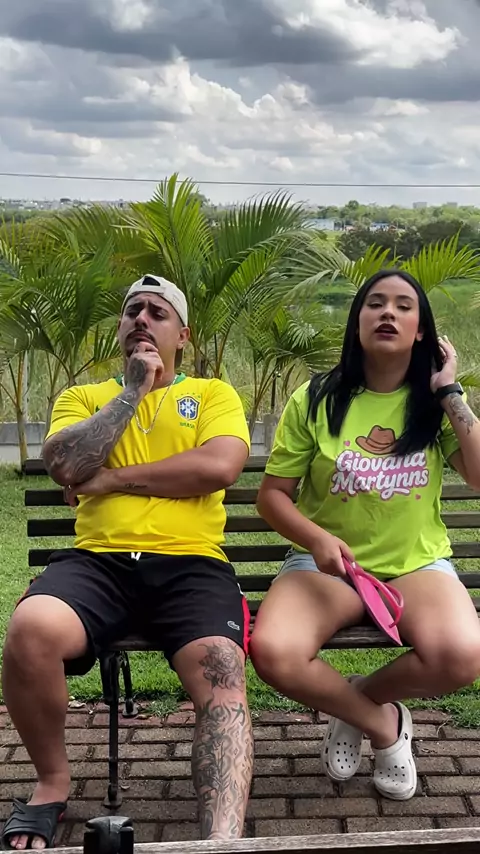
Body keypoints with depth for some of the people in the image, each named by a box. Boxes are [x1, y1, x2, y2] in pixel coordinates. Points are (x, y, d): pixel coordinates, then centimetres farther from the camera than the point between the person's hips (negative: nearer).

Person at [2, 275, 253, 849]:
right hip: (98, 560, 1)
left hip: (190, 563, 0)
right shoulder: (83, 398, 22)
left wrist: (111, 479, -2)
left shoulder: (212, 393, 17)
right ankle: (52, 782, -4)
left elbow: (220, 466, -5)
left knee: (222, 672, -31)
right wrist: (133, 389, 3)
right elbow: (63, 464, -1)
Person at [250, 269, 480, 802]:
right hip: (326, 563, 0)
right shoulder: (315, 400, 1)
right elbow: (272, 494, 1)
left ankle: (357, 697, 2)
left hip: (418, 564, 1)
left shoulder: (436, 404, 6)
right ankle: (382, 722, 1)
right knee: (272, 652, -31)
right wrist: (317, 538, -17)